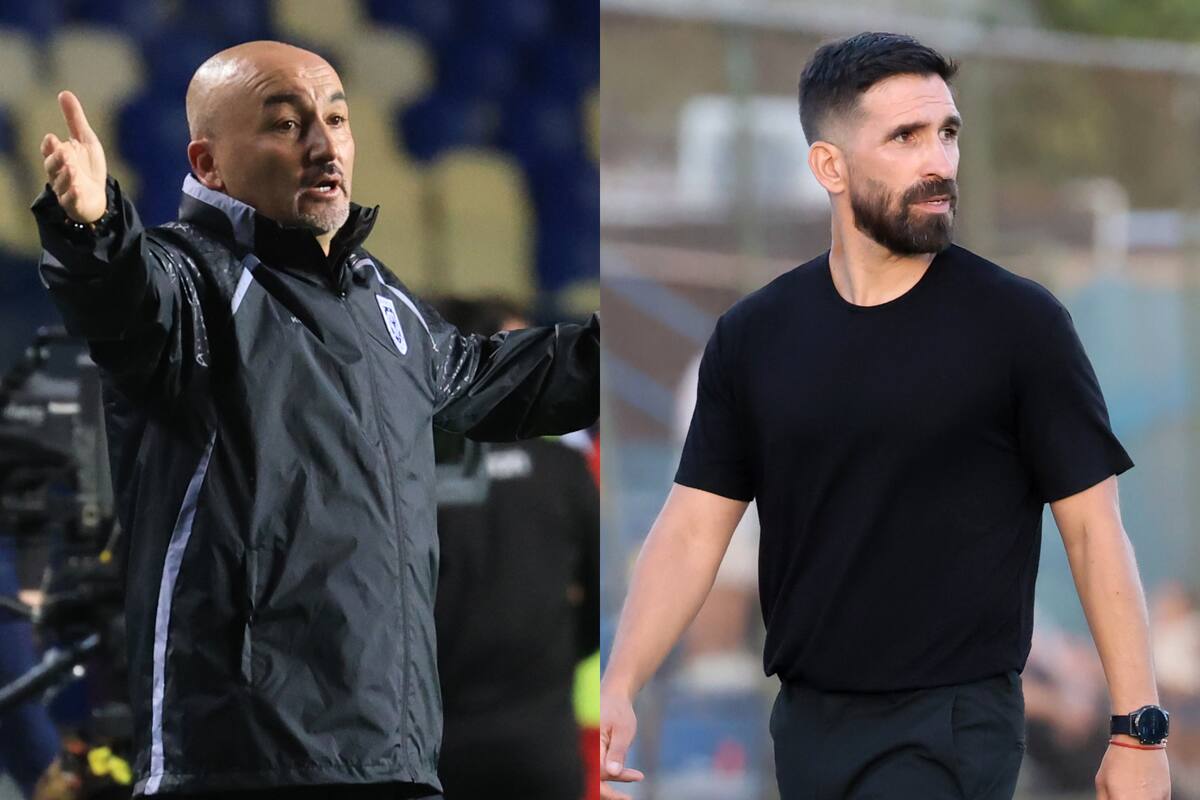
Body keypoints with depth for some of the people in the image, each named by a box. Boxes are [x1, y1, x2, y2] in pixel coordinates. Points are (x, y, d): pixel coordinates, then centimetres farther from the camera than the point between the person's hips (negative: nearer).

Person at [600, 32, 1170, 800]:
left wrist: (1139, 731, -9)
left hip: (951, 727, -5)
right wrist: (620, 688, -10)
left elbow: (1095, 531, -5)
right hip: (808, 721, 5)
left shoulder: (1019, 323, -6)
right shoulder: (752, 337, 4)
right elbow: (694, 527, 4)